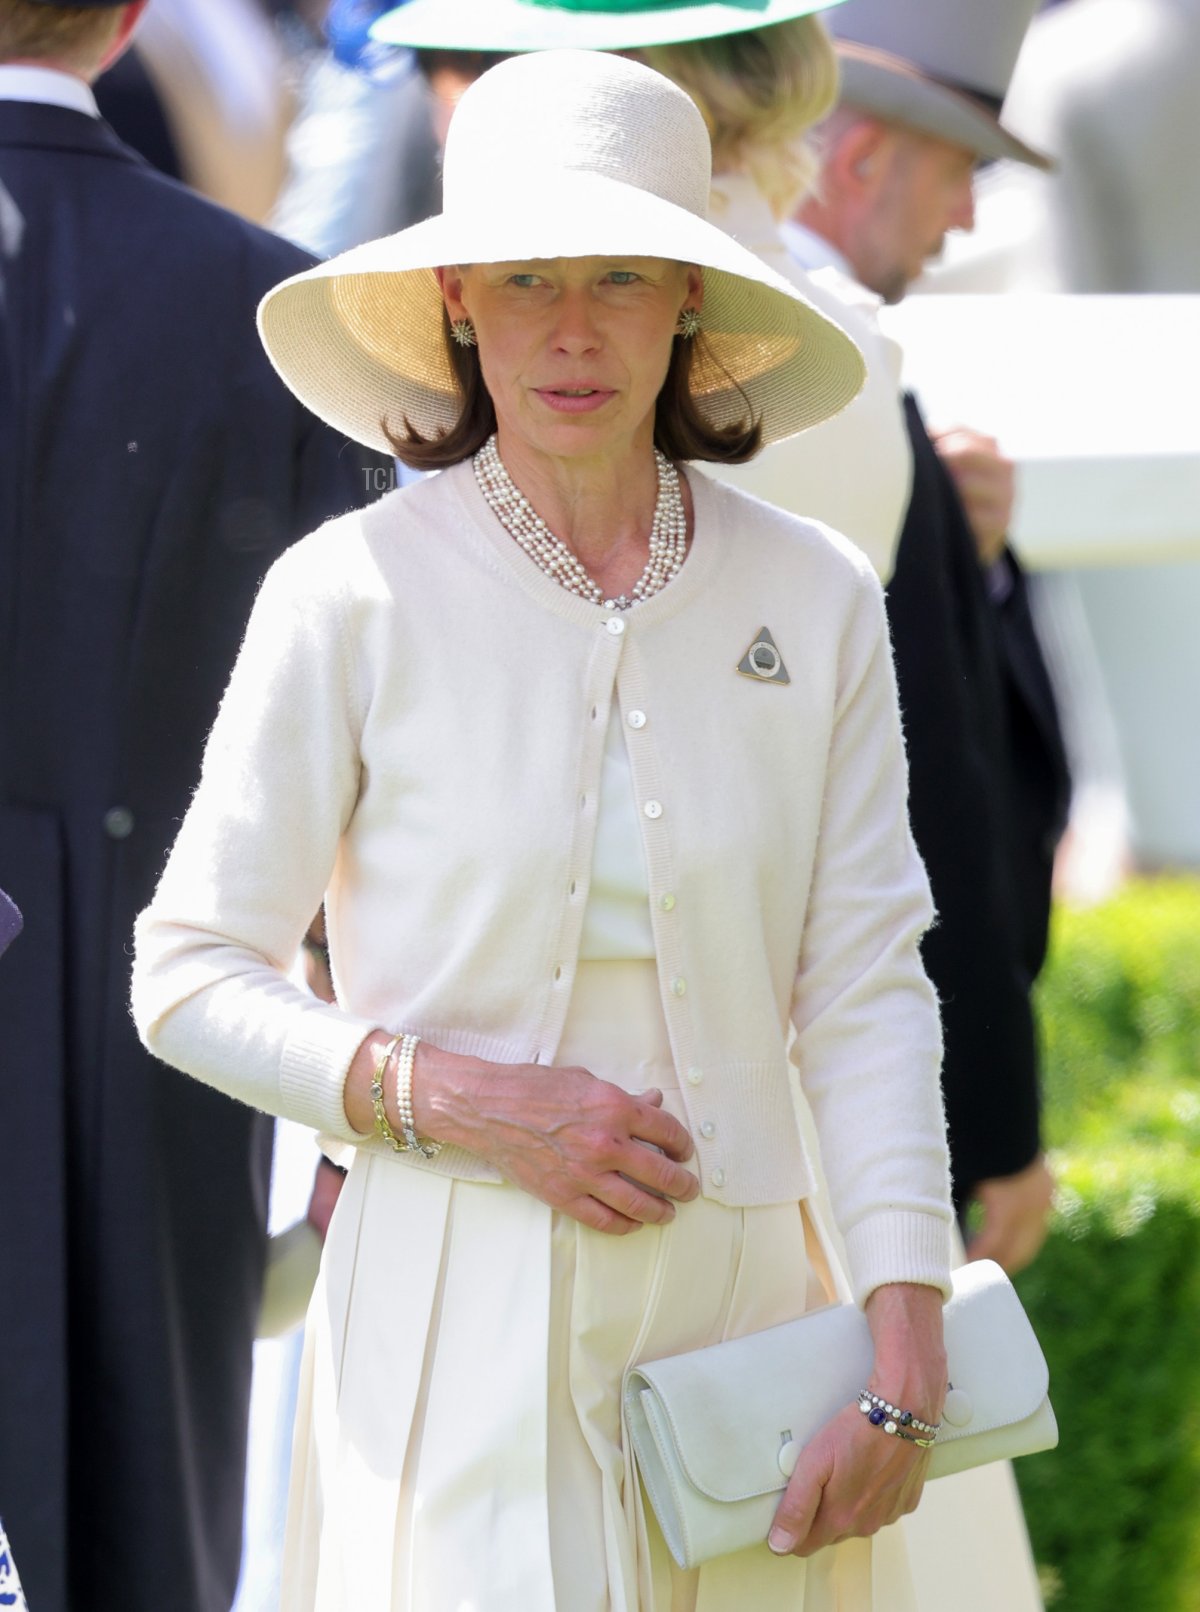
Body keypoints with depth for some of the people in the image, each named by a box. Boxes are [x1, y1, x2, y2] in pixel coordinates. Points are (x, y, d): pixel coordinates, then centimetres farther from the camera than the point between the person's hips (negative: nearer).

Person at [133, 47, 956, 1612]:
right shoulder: (355, 595, -3)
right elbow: (189, 976, 1)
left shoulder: (814, 601, 4)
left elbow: (866, 992, 2)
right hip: (462, 1330, -3)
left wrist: (906, 1356, -7)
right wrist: (457, 1097, -13)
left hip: (738, 1306, 3)